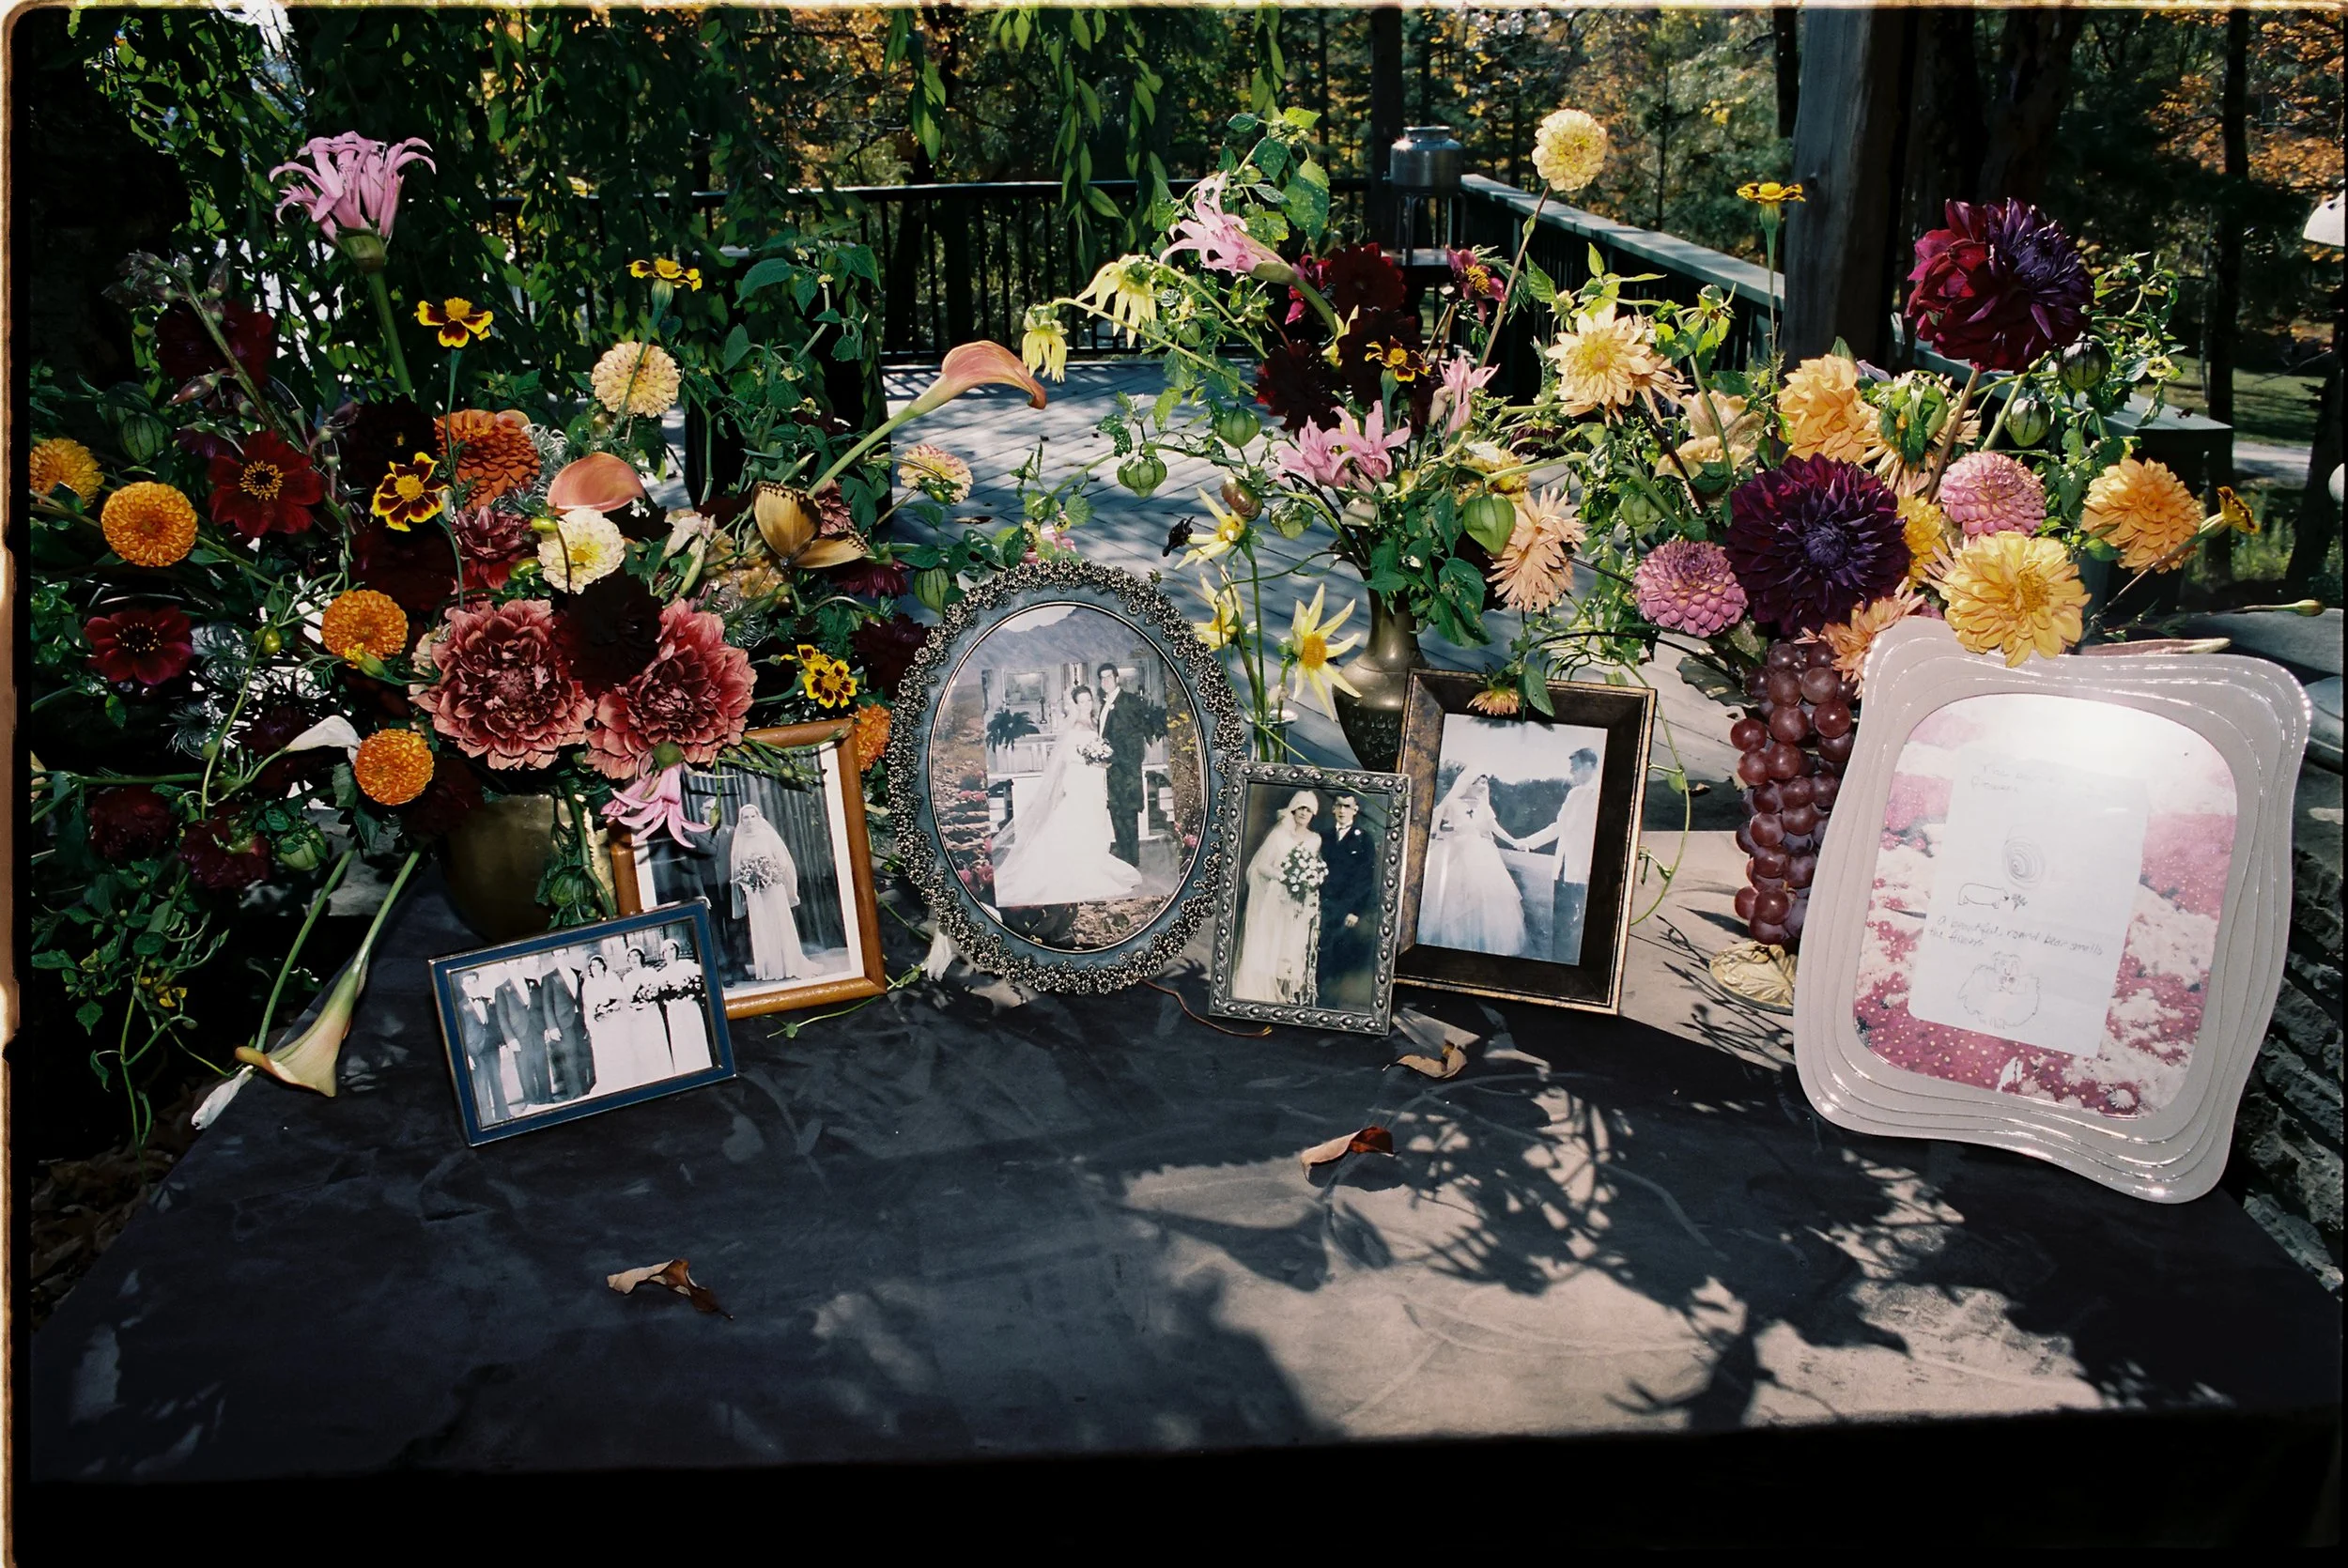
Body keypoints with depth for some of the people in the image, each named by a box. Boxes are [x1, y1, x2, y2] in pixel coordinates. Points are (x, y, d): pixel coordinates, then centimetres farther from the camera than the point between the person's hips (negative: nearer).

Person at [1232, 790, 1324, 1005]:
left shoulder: (1315, 840, 10)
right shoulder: (1279, 834, -3)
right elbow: (1260, 865, -6)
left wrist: (1311, 881, -3)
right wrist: (1284, 876, -17)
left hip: (1299, 907, 4)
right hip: (1274, 901, -4)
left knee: (1292, 950, 3)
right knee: (1265, 949, -4)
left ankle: (1288, 995, 5)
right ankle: (1258, 995, 0)